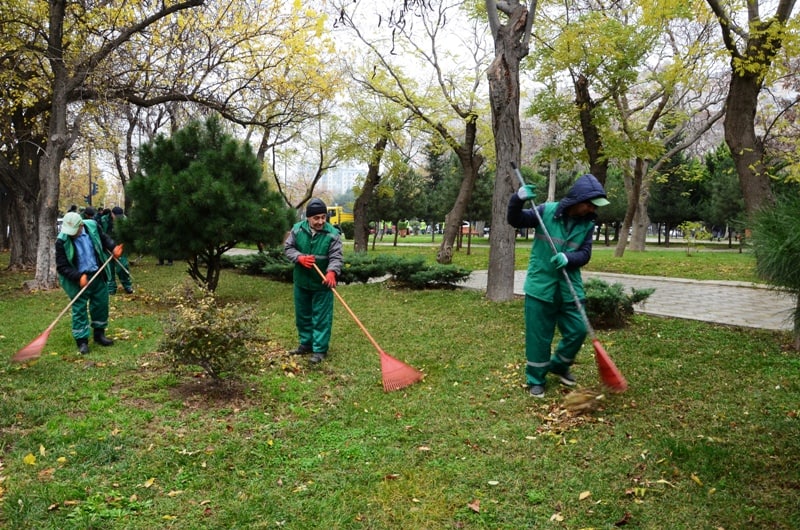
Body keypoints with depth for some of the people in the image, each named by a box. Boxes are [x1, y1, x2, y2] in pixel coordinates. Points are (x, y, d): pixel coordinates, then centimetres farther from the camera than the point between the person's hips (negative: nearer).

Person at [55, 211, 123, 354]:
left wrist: (113, 248, -9)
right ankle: (82, 341, 13)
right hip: (78, 280, -4)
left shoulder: (92, 226, -11)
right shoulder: (62, 241, -21)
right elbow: (62, 267, -16)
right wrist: (79, 277, -28)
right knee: (79, 310, 2)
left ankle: (99, 334, 32)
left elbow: (104, 238, 10)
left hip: (97, 276, 4)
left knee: (101, 305, 14)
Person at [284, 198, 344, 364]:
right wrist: (300, 258, -19)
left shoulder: (333, 234, -14)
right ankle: (306, 344, 33)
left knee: (321, 318, 0)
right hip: (301, 282, 4)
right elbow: (287, 248, 1)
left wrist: (332, 272, -38)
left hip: (322, 284, -4)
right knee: (302, 315, 17)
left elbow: (336, 257, -18)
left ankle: (320, 349, 9)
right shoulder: (297, 229, -5)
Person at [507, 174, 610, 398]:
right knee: (538, 337, 4)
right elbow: (515, 220, -7)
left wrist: (568, 258, -24)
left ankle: (559, 365, 34)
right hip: (541, 286, -3)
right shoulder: (547, 211, -10)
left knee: (577, 330, 7)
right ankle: (535, 379, 21)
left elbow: (585, 254, -2)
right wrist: (518, 199, -27)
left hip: (570, 289, 4)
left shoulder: (587, 224, 0)